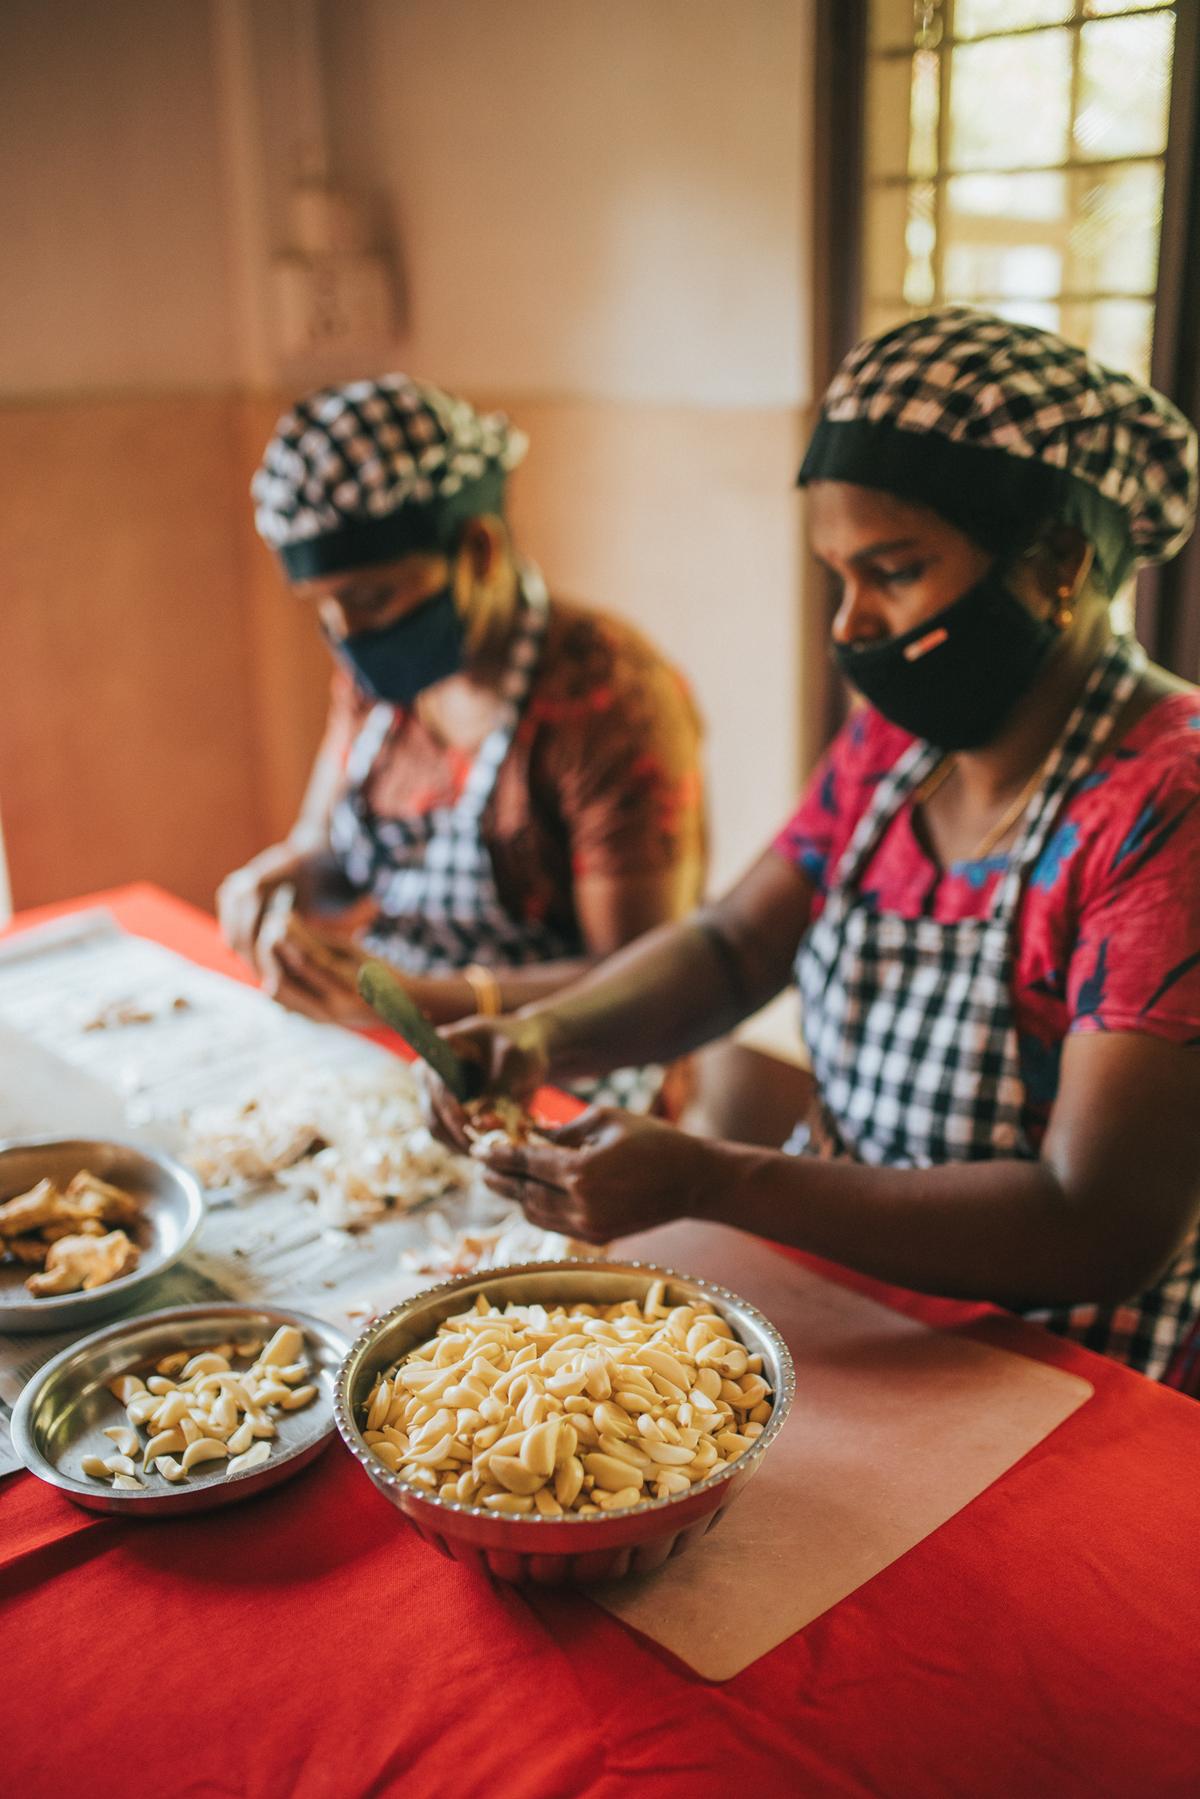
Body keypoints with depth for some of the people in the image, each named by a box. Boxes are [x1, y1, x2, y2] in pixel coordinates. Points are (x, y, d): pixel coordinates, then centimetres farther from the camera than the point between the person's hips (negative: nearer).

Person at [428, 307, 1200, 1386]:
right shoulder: (894, 743, 3)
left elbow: (1102, 1233, -26)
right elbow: (731, 948, 10)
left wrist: (705, 1183, -31)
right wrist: (545, 1037, -10)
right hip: (824, 1269, 7)